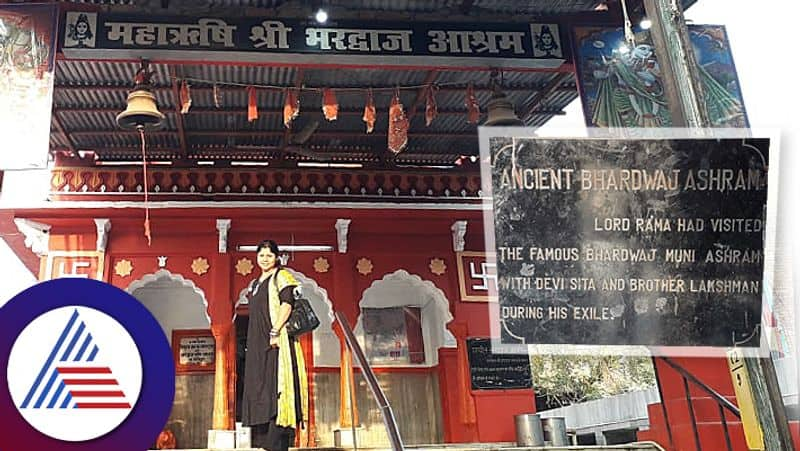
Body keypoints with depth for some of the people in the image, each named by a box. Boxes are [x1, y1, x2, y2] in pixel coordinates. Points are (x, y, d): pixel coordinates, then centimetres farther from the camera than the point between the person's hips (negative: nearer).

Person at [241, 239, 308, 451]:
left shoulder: (281, 276, -2)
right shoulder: (256, 283, 22)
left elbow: (286, 304, -15)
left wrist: (275, 331, -23)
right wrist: (252, 344, 16)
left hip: (276, 340, -9)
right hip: (258, 343, 9)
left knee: (276, 384, -12)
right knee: (260, 387, 8)